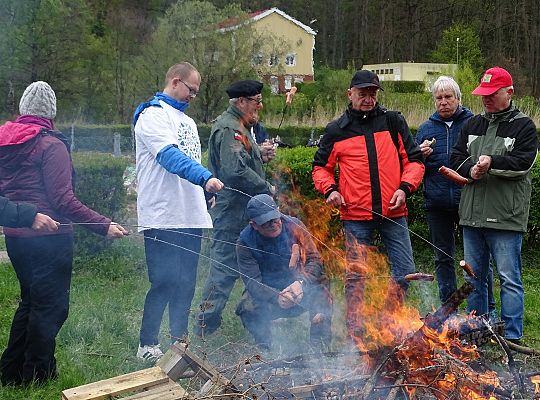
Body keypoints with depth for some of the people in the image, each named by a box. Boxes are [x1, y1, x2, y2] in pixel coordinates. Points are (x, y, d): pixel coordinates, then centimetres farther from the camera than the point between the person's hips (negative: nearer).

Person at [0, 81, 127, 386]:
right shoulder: (51, 145, -14)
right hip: (48, 237, -8)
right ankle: (37, 374, 14)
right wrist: (103, 226, -20)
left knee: (31, 301, 21)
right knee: (51, 306, 5)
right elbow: (63, 200, -19)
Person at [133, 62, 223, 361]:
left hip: (190, 217, 9)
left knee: (186, 283, 11)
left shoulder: (187, 121, 22)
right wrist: (206, 177, -36)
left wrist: (206, 192, 10)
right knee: (165, 282, -9)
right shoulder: (153, 115, -8)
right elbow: (171, 156, -24)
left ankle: (179, 340, 21)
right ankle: (147, 345, 3)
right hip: (163, 217, -9)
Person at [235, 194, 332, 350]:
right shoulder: (244, 243, -13)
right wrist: (277, 297, -38)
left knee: (320, 288, -29)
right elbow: (252, 282, -18)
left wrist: (301, 283, -31)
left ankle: (320, 346, -15)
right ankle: (264, 349, -3)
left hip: (301, 292, 1)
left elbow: (315, 260, -10)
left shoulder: (294, 226, -10)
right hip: (268, 296, -1)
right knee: (247, 309, -30)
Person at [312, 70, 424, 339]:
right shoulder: (336, 131, 5)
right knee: (355, 276, 5)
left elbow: (414, 160, 8)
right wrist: (329, 189, -5)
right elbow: (320, 167, 14)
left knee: (405, 272, 4)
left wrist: (405, 187, -8)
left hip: (393, 213, 1)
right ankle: (354, 332, 15)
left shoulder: (394, 122, 7)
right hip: (356, 216, -1)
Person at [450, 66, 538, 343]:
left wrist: (492, 162, -22)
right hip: (472, 215, 6)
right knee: (474, 277, 14)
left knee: (509, 278, -2)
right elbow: (456, 158, 9)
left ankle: (512, 337, 5)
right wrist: (470, 170, -11)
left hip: (505, 216, -5)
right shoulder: (472, 125, 14)